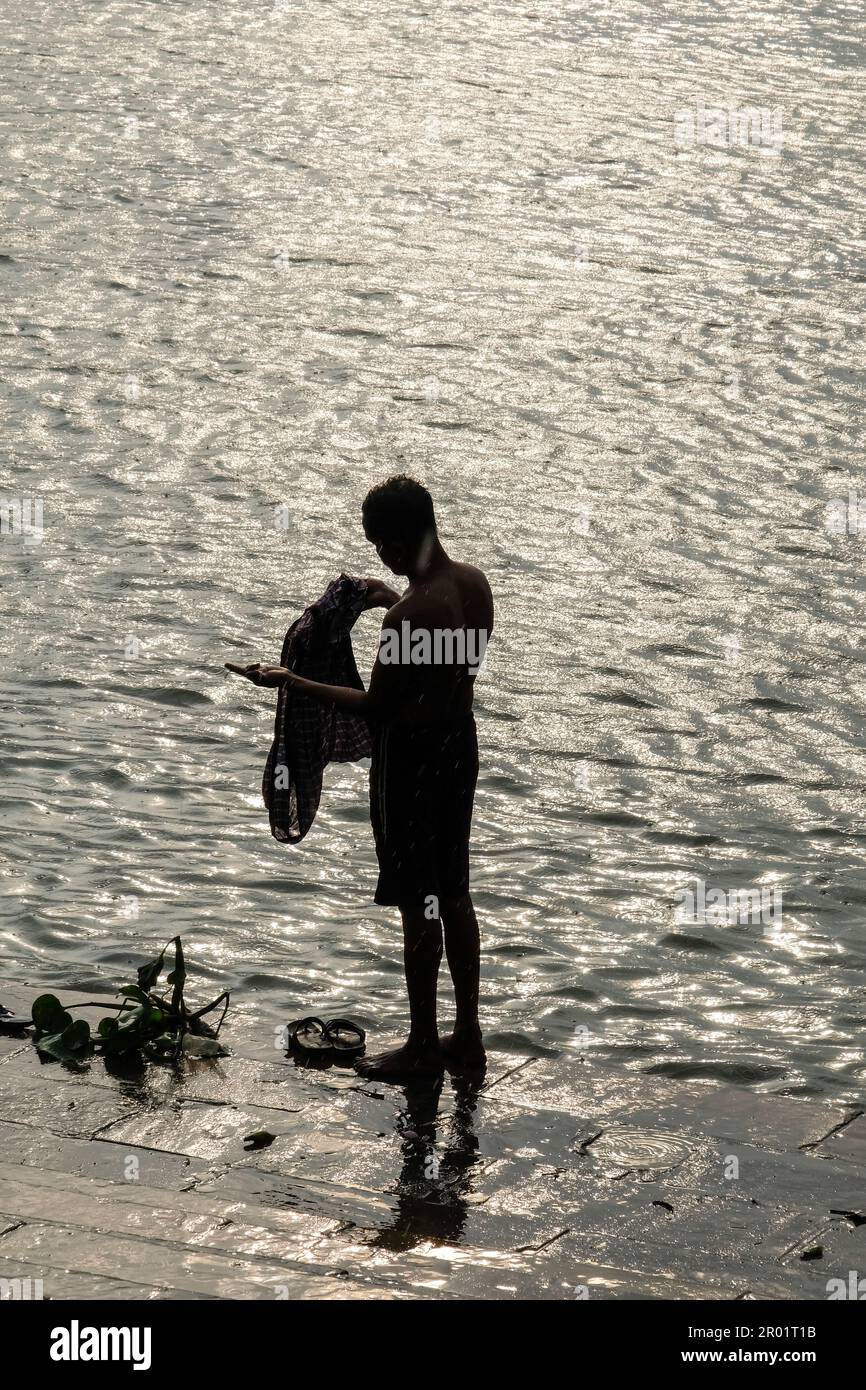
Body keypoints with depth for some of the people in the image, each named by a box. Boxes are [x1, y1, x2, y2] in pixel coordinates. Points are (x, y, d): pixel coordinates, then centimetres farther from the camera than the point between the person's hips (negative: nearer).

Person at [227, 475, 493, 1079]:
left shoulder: (411, 614, -26)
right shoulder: (473, 581, -2)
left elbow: (377, 707, -19)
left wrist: (291, 682, -14)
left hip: (410, 756, -8)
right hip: (460, 742, 8)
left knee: (419, 904, 4)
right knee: (455, 894, 17)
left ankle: (423, 1044, 16)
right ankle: (468, 1038, 25)